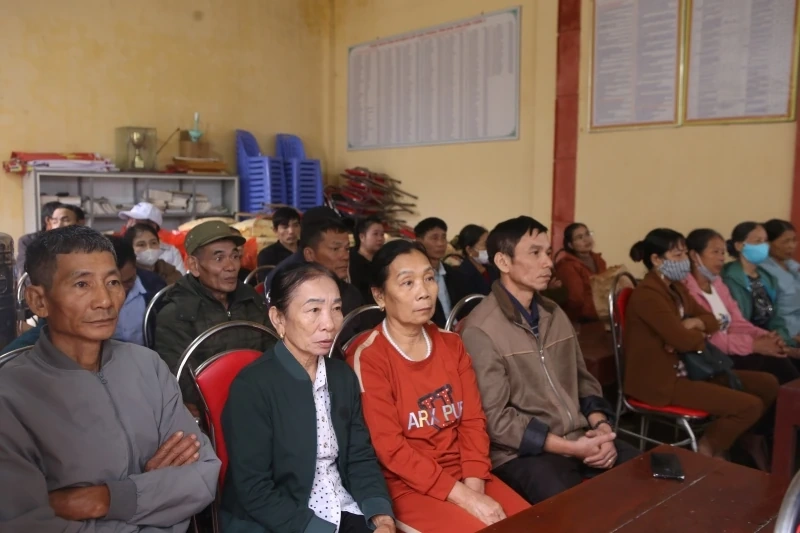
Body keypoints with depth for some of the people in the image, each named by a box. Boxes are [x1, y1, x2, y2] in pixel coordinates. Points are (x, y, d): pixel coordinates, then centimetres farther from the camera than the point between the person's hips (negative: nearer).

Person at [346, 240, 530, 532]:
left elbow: (473, 420, 3)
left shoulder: (451, 345, 6)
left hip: (464, 477, 6)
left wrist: (474, 487, -12)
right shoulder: (367, 357, -12)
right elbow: (390, 448, -16)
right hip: (406, 485, -5)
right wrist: (464, 498, -19)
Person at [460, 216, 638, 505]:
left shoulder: (554, 314, 11)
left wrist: (601, 426, -4)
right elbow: (496, 420, -16)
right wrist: (571, 447, -17)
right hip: (522, 452, -7)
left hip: (582, 439, 7)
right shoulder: (481, 330, -14)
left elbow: (582, 379, 16)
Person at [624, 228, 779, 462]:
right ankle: (705, 452, 4)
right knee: (750, 406, -16)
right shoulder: (647, 294, -20)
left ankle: (739, 436, 28)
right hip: (661, 380, -10)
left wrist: (693, 323, -8)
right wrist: (699, 333, -2)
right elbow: (684, 340, -26)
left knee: (768, 384, 9)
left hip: (686, 368, 10)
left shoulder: (677, 288, 11)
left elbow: (712, 321, 15)